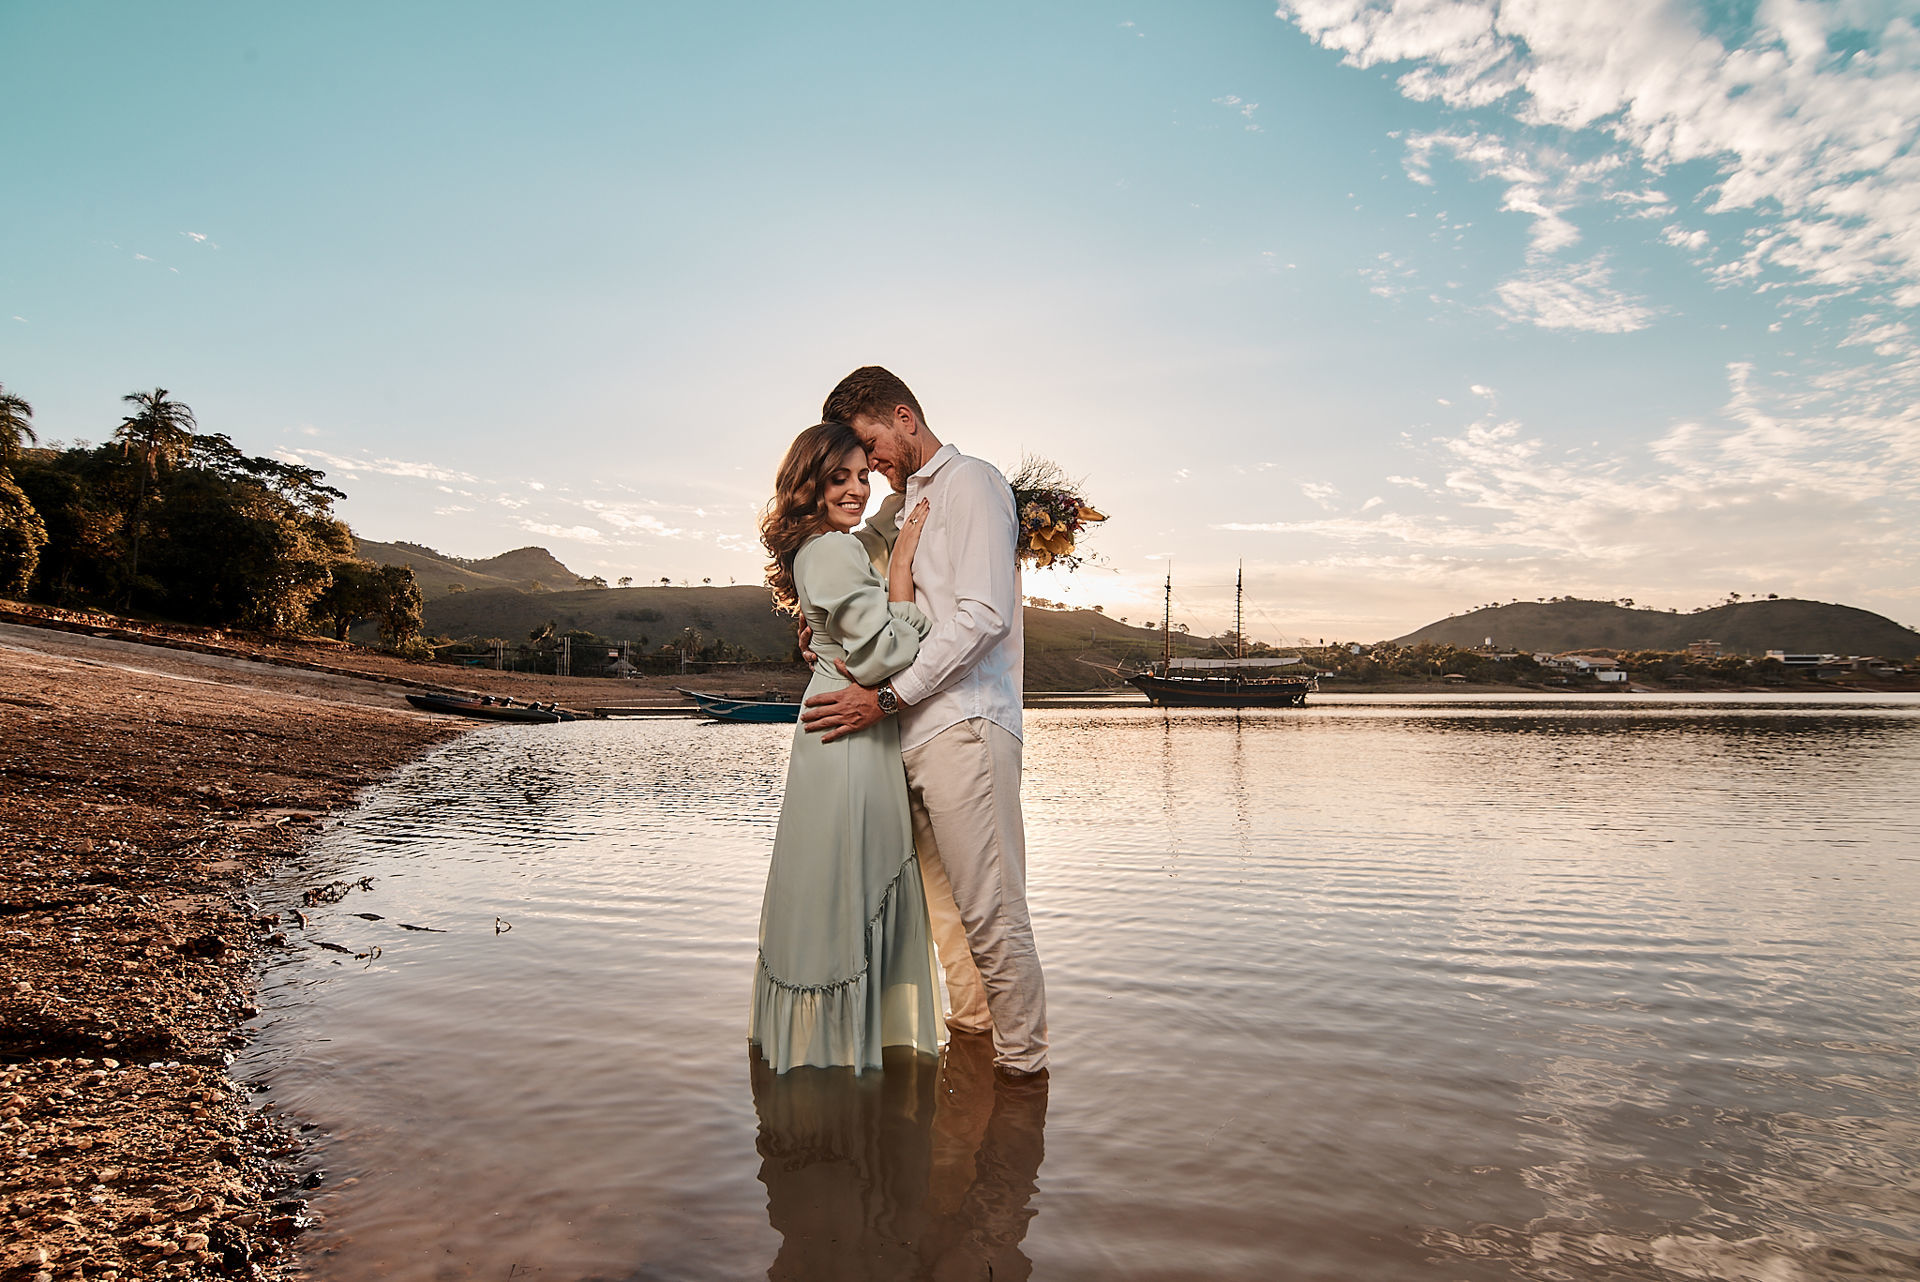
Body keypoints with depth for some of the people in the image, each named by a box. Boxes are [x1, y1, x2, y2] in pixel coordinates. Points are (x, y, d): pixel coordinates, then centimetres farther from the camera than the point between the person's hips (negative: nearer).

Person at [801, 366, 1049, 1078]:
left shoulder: (971, 482, -2)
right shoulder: (909, 503, 24)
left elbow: (982, 614, -14)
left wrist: (888, 698, -15)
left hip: (964, 725, -8)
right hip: (917, 727, 8)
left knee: (988, 908, -6)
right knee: (943, 897, 12)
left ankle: (1021, 1059, 6)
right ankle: (972, 1024, 26)